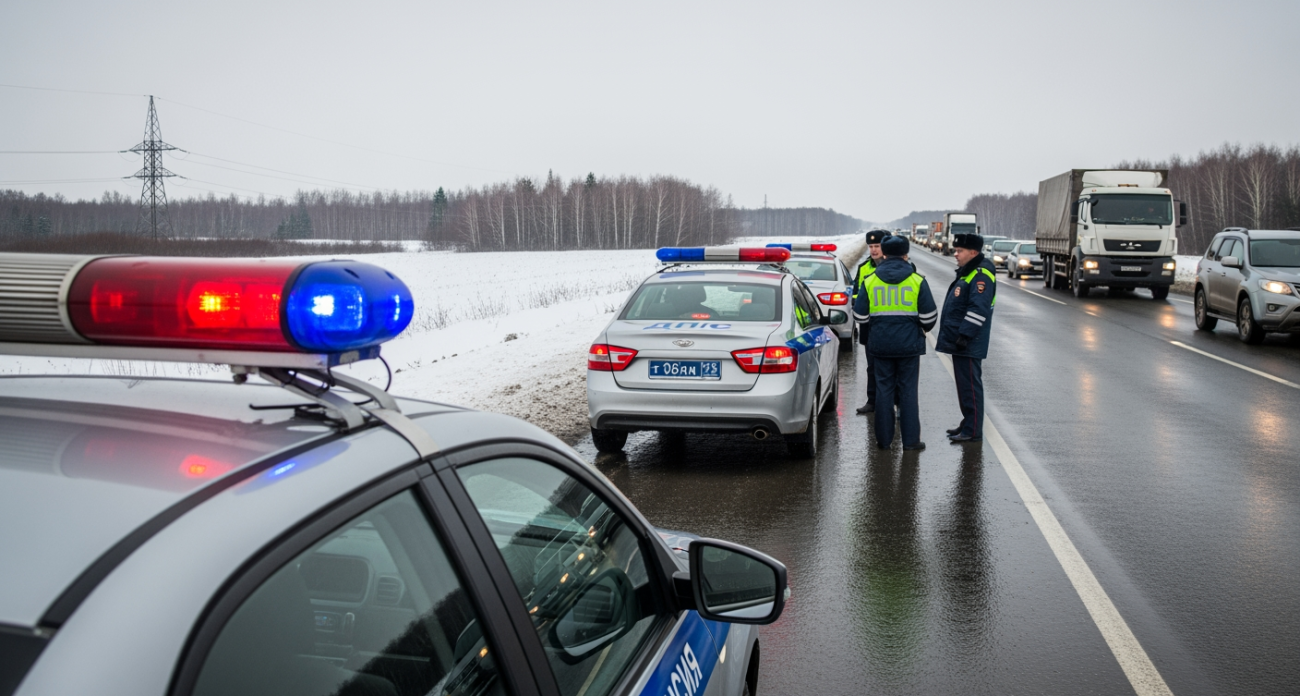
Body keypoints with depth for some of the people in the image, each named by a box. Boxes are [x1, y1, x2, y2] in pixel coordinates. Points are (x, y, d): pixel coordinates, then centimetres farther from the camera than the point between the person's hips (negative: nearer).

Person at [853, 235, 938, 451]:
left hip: (880, 344, 1)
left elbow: (860, 315, 2)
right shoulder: (917, 280, -3)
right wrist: (924, 328, 17)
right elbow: (929, 315, -3)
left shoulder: (870, 281, 1)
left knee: (883, 390, 8)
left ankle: (883, 439, 11)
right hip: (909, 344, -1)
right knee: (908, 391, 4)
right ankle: (910, 439, 6)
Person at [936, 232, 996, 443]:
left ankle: (973, 431, -3)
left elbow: (978, 309, -24)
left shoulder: (981, 275, -15)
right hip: (960, 341, 11)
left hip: (969, 344, -11)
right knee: (964, 385, 16)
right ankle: (968, 424, 25)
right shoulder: (967, 272, 18)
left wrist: (965, 335, -26)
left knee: (970, 385, -7)